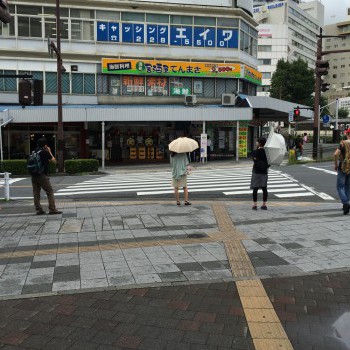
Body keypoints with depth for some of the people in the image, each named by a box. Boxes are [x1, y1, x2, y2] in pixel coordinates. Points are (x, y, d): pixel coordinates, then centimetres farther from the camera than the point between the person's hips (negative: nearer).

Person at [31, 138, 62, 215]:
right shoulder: (45, 152, -6)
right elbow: (54, 161, 2)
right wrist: (50, 152, 12)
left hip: (34, 176, 6)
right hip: (42, 175, -6)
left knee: (36, 193, 9)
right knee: (50, 192, 0)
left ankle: (38, 210, 12)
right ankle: (52, 209, -2)